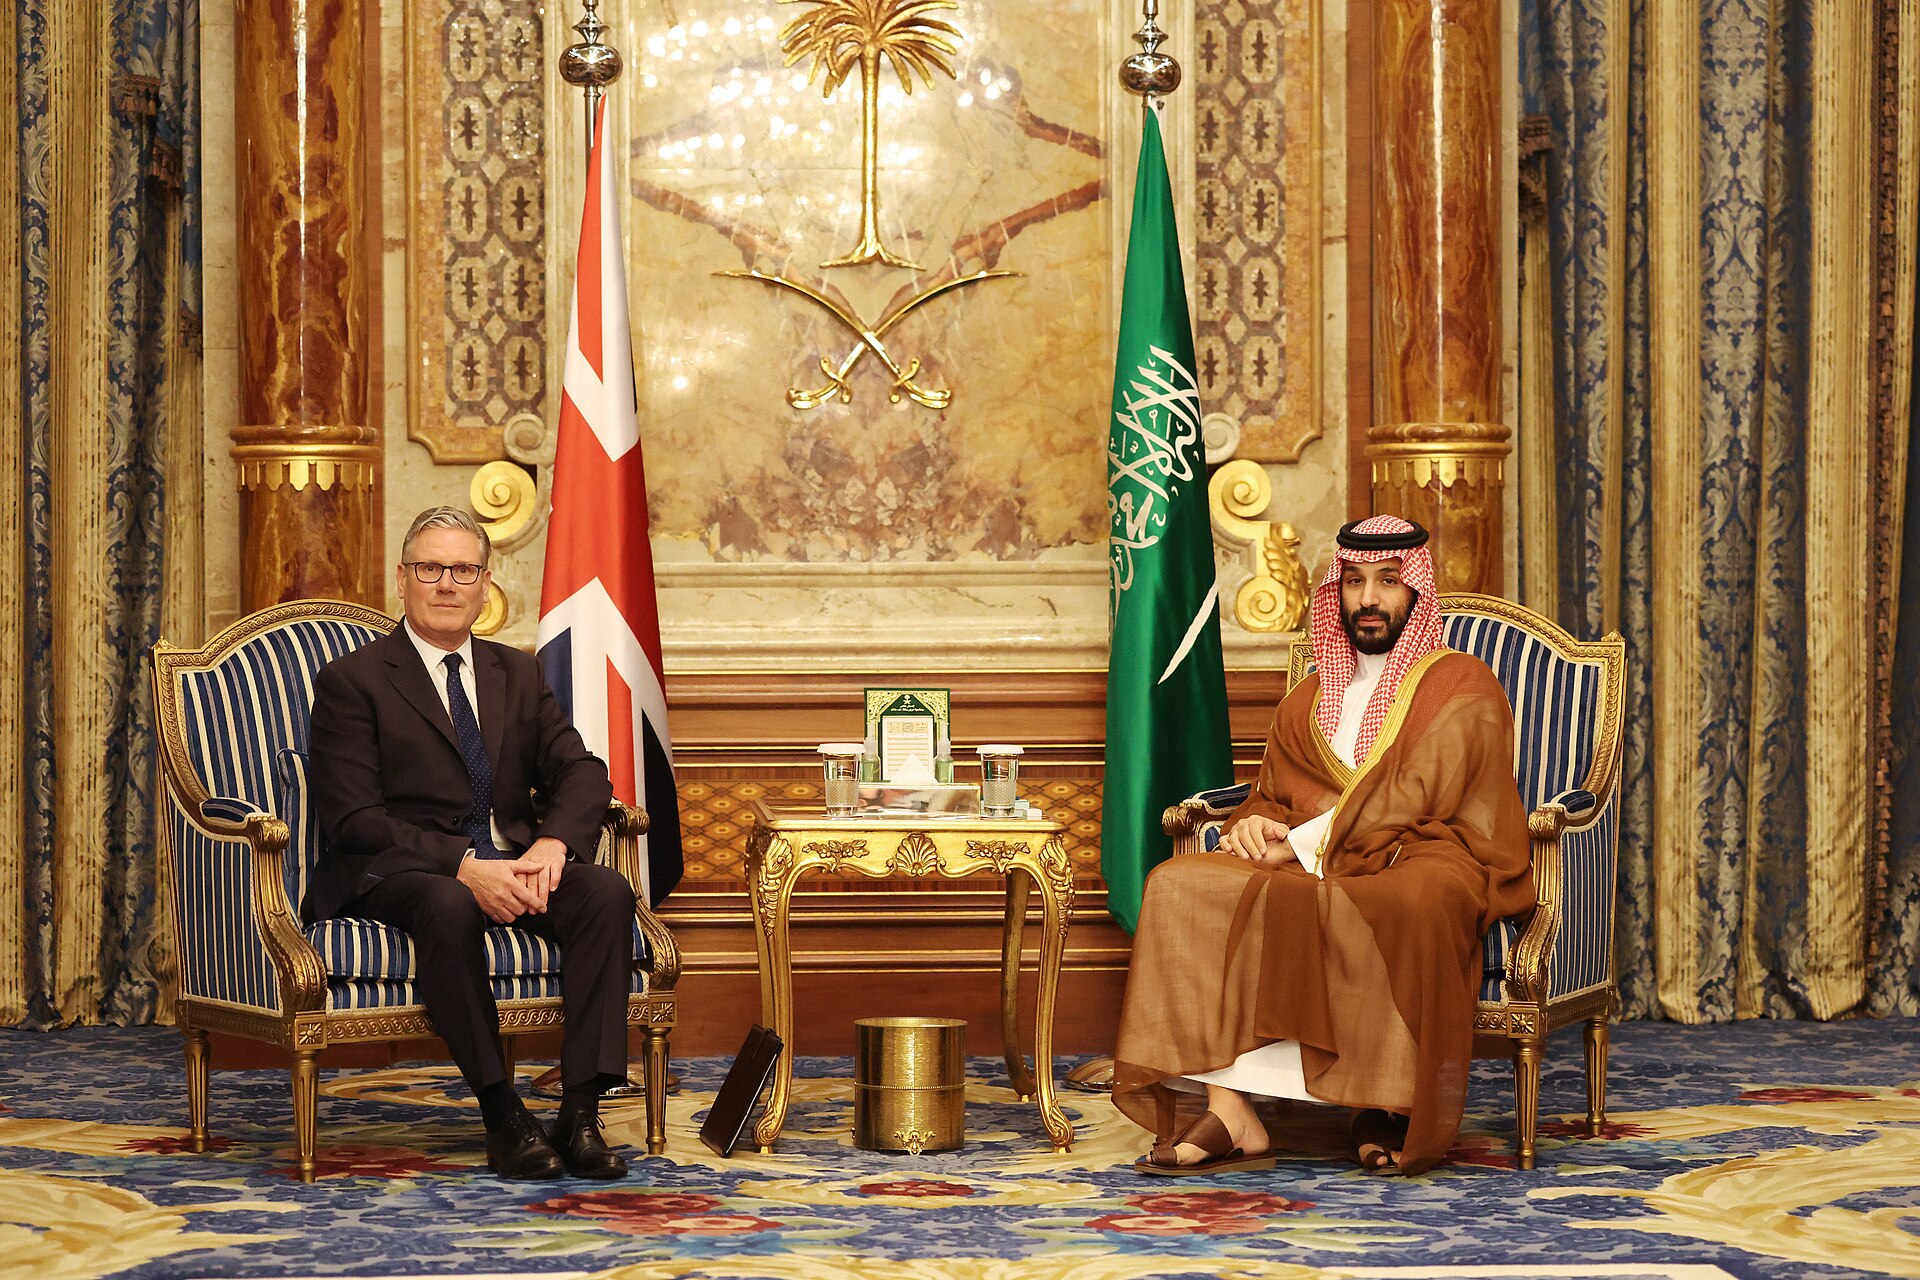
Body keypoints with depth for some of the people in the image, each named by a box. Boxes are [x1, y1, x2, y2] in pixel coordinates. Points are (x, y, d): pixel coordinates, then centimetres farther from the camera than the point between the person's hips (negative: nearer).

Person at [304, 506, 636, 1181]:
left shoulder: (518, 674, 18)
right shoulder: (350, 681, 2)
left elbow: (582, 774, 6)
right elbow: (355, 820, -9)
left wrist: (552, 844, -17)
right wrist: (465, 867, -22)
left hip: (512, 862, 5)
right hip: (398, 872, -5)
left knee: (607, 892, -26)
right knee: (449, 908, -39)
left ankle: (581, 1113, -30)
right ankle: (501, 1115, -30)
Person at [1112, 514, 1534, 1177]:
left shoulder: (1461, 686, 4)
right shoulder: (1312, 699, 25)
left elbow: (1414, 795, -10)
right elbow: (1271, 795, 25)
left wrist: (1303, 843, -15)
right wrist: (1253, 825, -1)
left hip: (1423, 859, -5)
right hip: (1315, 869, 5)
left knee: (1410, 904, -43)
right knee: (1179, 886, -22)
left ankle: (1390, 1107, -24)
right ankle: (1227, 1112, -34)